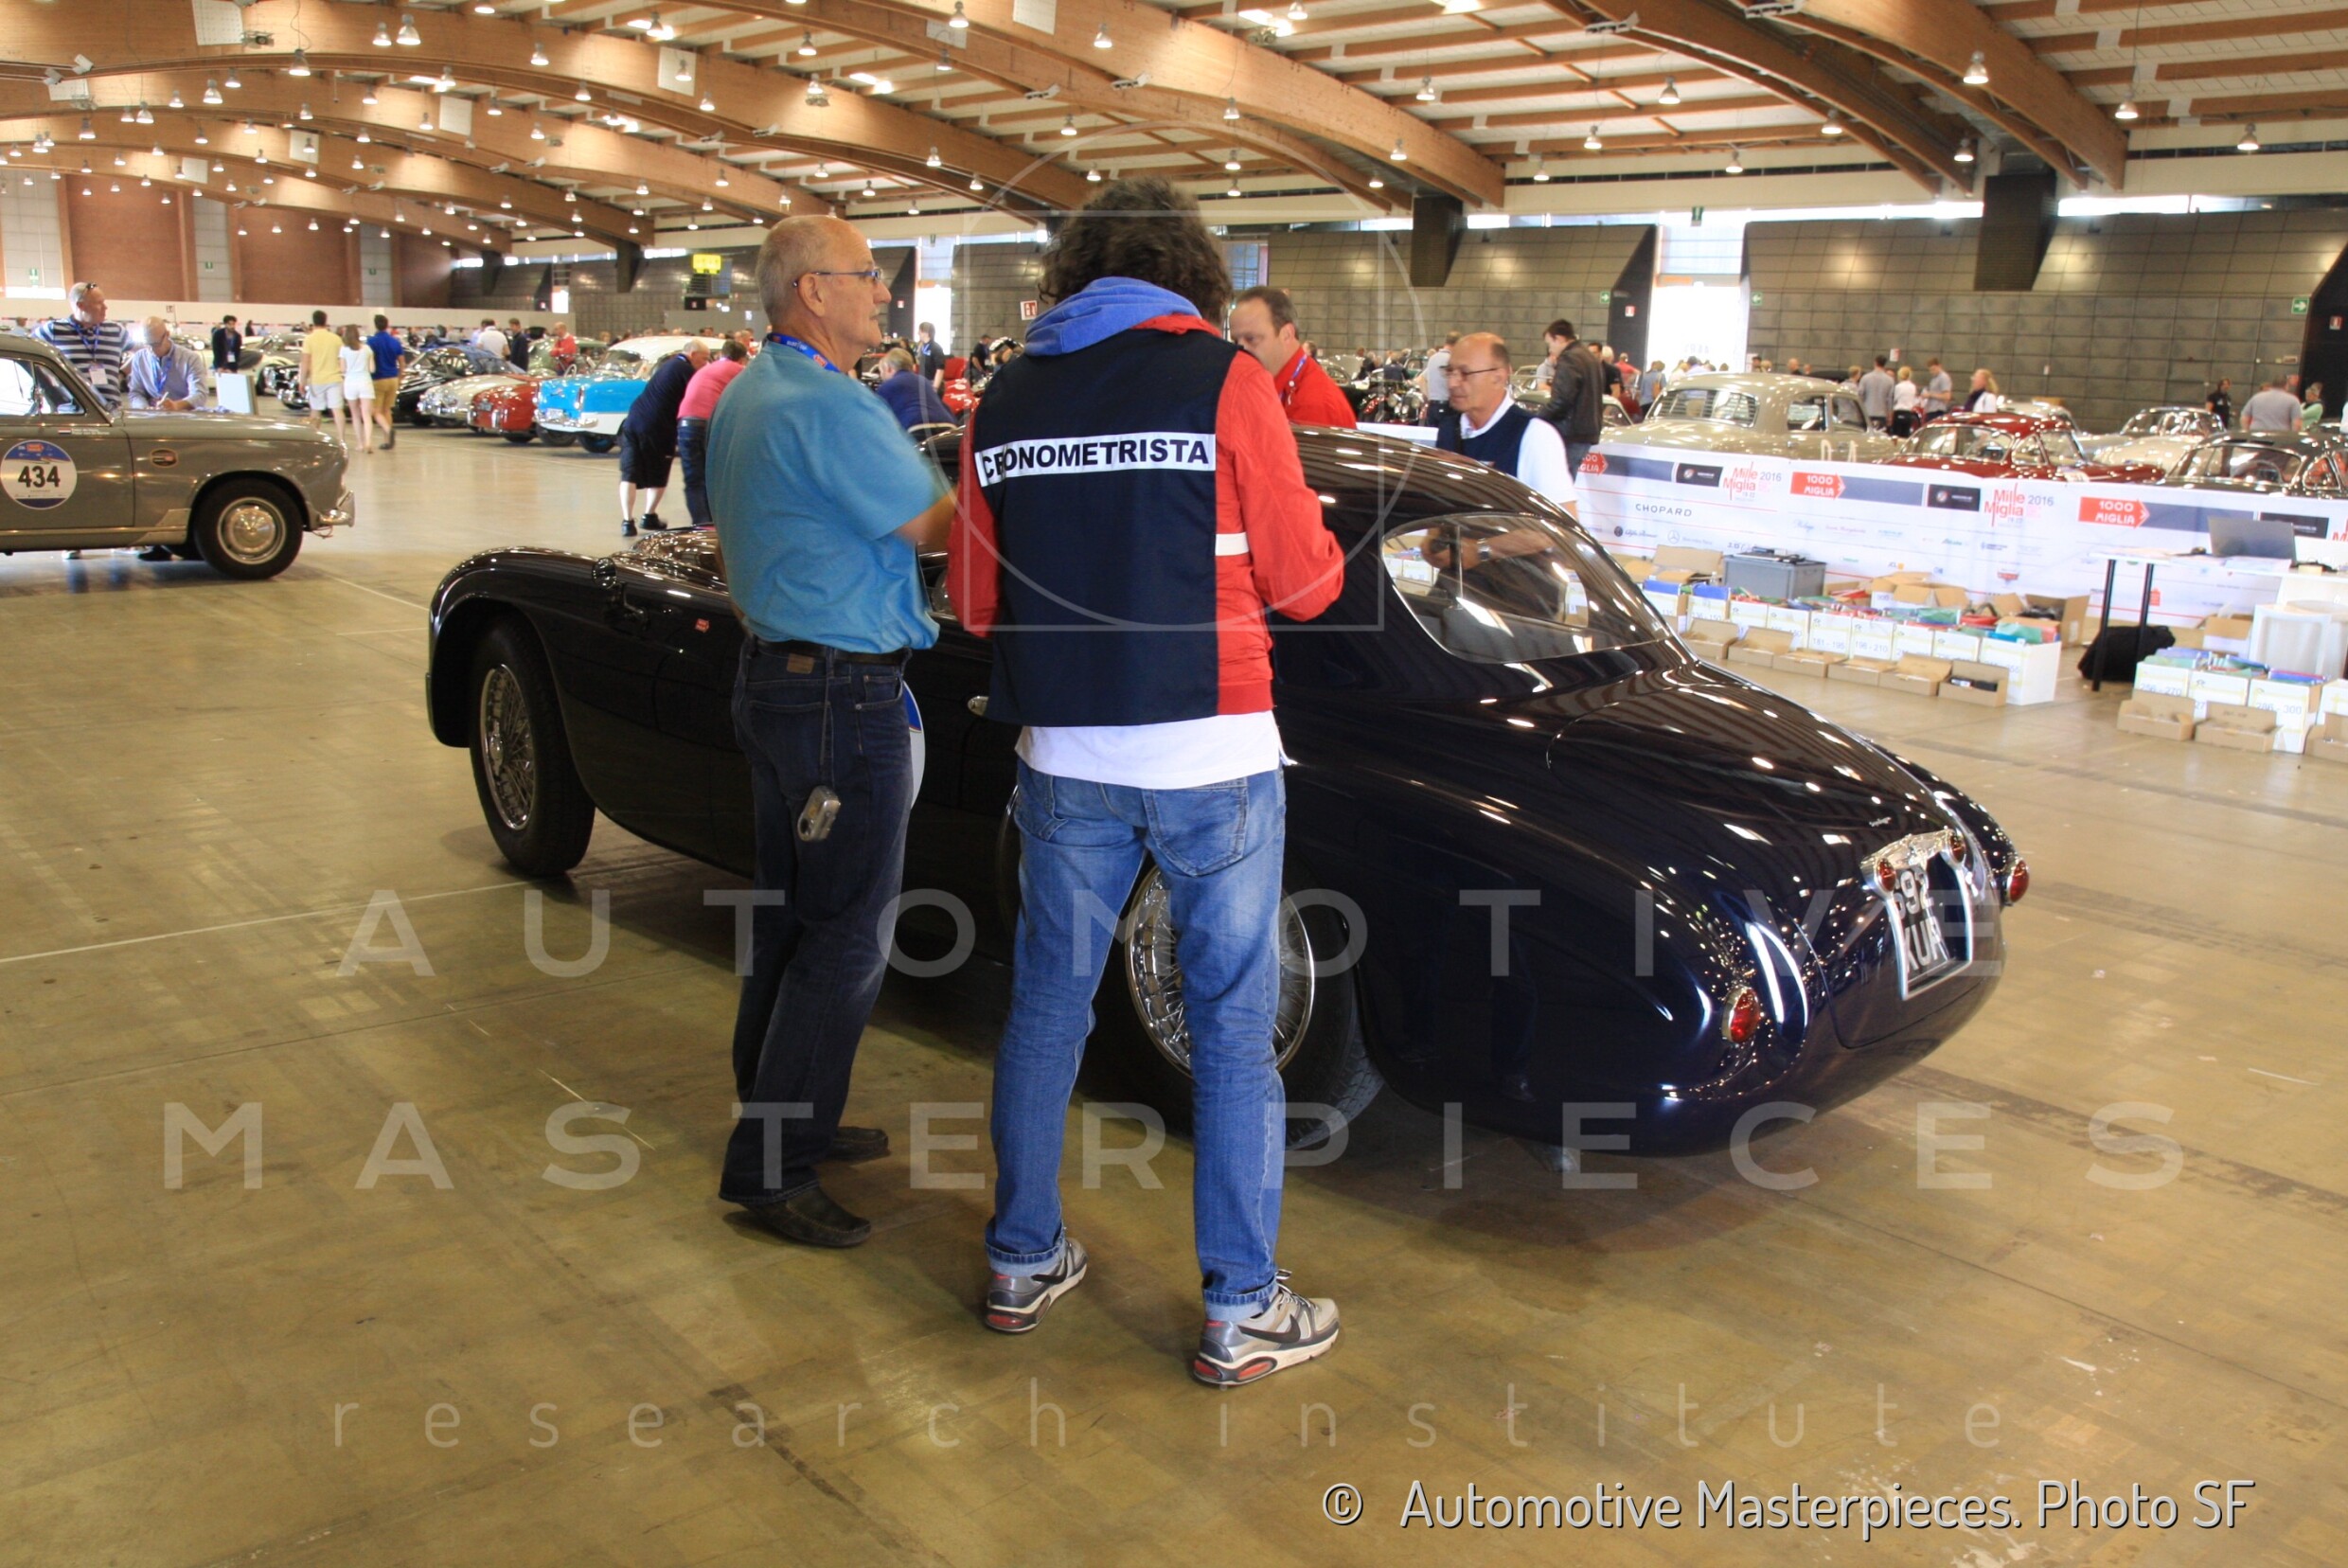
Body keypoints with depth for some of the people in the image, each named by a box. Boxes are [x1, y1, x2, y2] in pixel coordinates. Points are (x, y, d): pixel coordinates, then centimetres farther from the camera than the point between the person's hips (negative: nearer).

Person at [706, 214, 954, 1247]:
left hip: (770, 677, 10)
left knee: (791, 917, 18)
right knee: (847, 937, -3)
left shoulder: (742, 397, 13)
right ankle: (769, 1168, 4)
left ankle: (778, 1116, 29)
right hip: (844, 695, -10)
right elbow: (938, 527, -16)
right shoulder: (830, 406, -19)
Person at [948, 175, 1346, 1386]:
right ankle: (1240, 1313, 16)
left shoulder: (1006, 401, 5)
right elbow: (1303, 582, -4)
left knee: (1046, 1007, 17)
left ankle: (1022, 1262, 30)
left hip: (1064, 761, 4)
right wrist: (1306, 529, 16)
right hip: (1211, 754, -4)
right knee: (1232, 1030, 6)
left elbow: (977, 601, 10)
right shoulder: (1222, 379, -6)